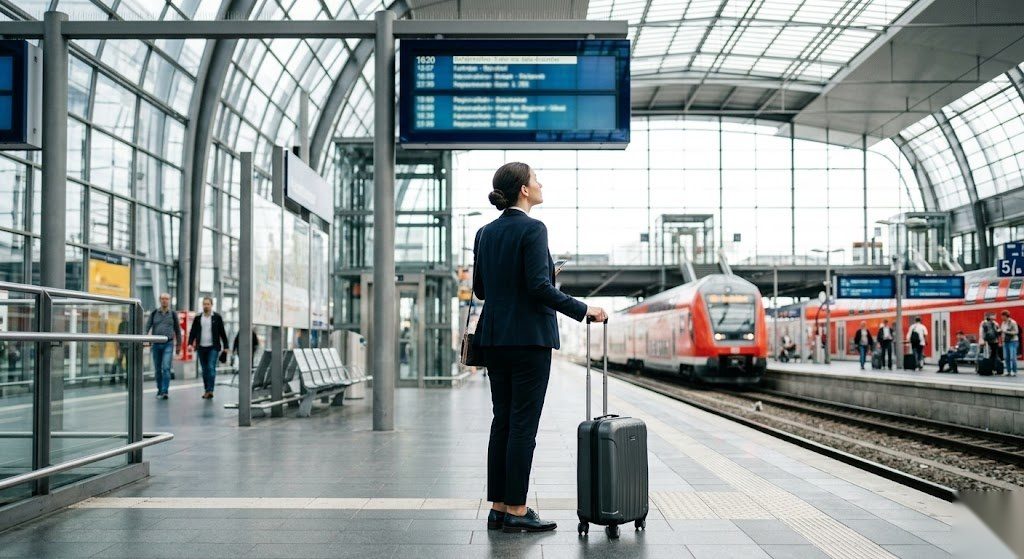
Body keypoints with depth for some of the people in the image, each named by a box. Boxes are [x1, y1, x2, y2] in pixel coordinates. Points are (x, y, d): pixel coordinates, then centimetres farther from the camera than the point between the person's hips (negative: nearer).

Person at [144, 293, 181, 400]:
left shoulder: (173, 314, 5)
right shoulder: (154, 313, 6)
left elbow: (177, 330, 11)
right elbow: (147, 327, 1)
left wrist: (178, 345, 12)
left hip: (168, 344, -2)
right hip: (156, 344, 2)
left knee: (166, 368, -14)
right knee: (157, 369, 9)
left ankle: (164, 392, -15)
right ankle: (159, 389, 23)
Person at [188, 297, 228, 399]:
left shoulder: (217, 317, 3)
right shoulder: (198, 318, 9)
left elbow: (222, 332, 4)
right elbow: (193, 332, 8)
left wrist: (225, 346, 1)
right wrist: (190, 343, -6)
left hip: (213, 347, -3)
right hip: (201, 348, 3)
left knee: (211, 368, -13)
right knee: (204, 370, 7)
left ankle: (210, 391, -15)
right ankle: (206, 390, 13)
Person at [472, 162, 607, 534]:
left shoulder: (485, 233, 11)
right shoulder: (532, 229, -11)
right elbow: (540, 287, -18)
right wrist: (583, 310, -11)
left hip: (494, 337, 7)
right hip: (529, 337, -7)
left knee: (502, 422, 10)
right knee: (523, 424, -2)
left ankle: (498, 508, 14)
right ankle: (516, 511, 2)